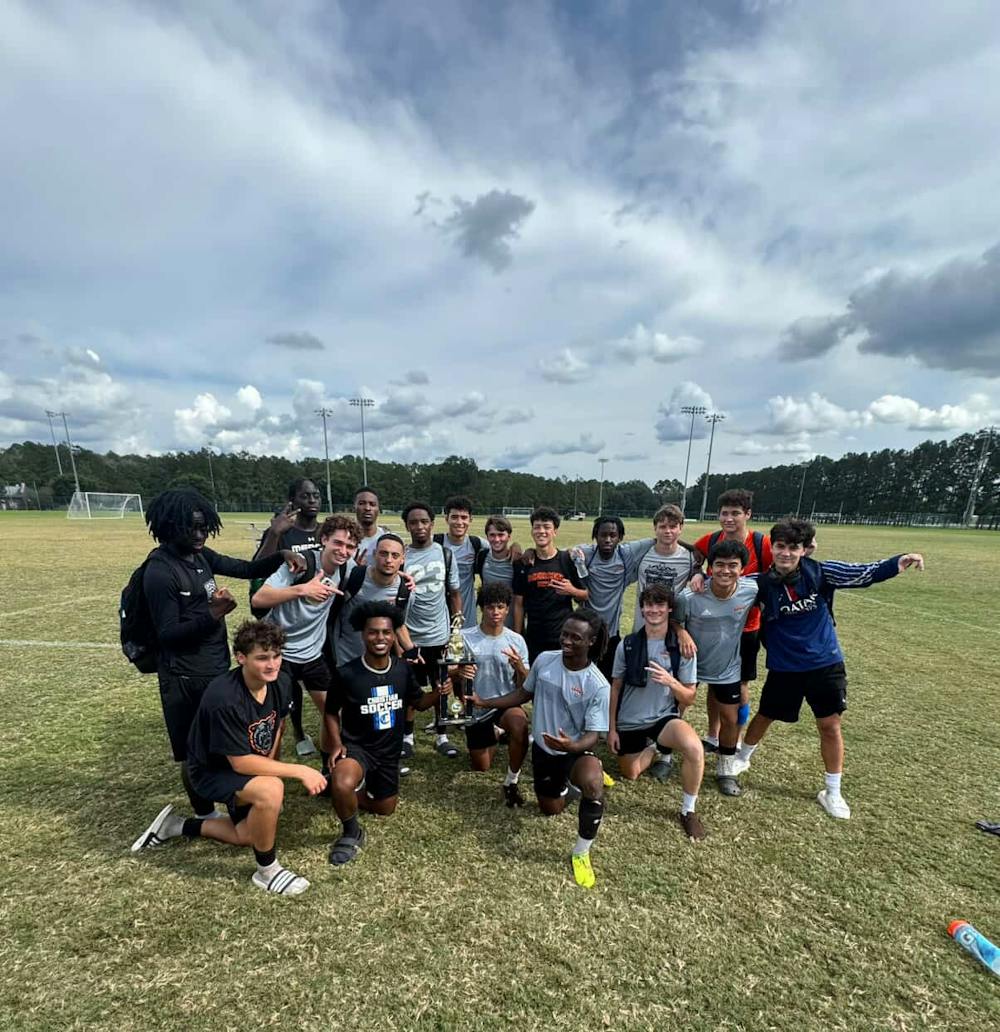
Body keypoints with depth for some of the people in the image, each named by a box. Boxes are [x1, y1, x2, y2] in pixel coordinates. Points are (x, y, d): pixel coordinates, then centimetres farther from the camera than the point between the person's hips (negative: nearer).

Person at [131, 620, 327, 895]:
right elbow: (241, 762, -31)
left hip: (252, 766, 8)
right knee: (271, 790, -35)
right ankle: (267, 870, -7)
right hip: (212, 771, -7)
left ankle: (178, 825, 37)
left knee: (252, 835, 20)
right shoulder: (224, 698, -36)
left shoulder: (282, 682, -17)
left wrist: (271, 769, -1)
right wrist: (300, 771, -31)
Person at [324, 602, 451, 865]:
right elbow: (332, 712, -4)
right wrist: (336, 744, -19)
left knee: (385, 809, 17)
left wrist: (438, 693, -17)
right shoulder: (346, 673, -21)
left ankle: (357, 790, 44)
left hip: (389, 751, 4)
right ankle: (351, 833, -3)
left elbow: (418, 702, 3)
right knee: (342, 785, -35)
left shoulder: (403, 669, -11)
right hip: (357, 746, -4)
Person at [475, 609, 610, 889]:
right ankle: (572, 784, 47)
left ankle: (581, 853, -10)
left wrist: (572, 746, -45)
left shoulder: (598, 686, -25)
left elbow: (592, 736, -23)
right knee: (550, 809, 17)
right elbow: (525, 693, 3)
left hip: (576, 751, -4)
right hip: (543, 749, 4)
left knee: (592, 784, -35)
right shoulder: (544, 660, -15)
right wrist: (484, 702, -1)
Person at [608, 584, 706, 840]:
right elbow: (615, 687, 1)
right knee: (630, 774, 11)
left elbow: (689, 698, -6)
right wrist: (611, 728, 2)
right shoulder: (627, 644, -9)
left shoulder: (682, 648, -11)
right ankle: (655, 752, 42)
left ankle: (688, 811, -5)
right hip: (629, 722, 2)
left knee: (695, 748, -30)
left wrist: (670, 681, -27)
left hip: (664, 717, -2)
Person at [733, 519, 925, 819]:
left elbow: (863, 574, -13)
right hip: (783, 667, 0)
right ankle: (742, 758, 42)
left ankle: (833, 792, 29)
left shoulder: (820, 572, -14)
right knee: (764, 716, 15)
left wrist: (898, 563, -28)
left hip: (825, 663, 1)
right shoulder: (762, 583, -15)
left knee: (830, 726, 9)